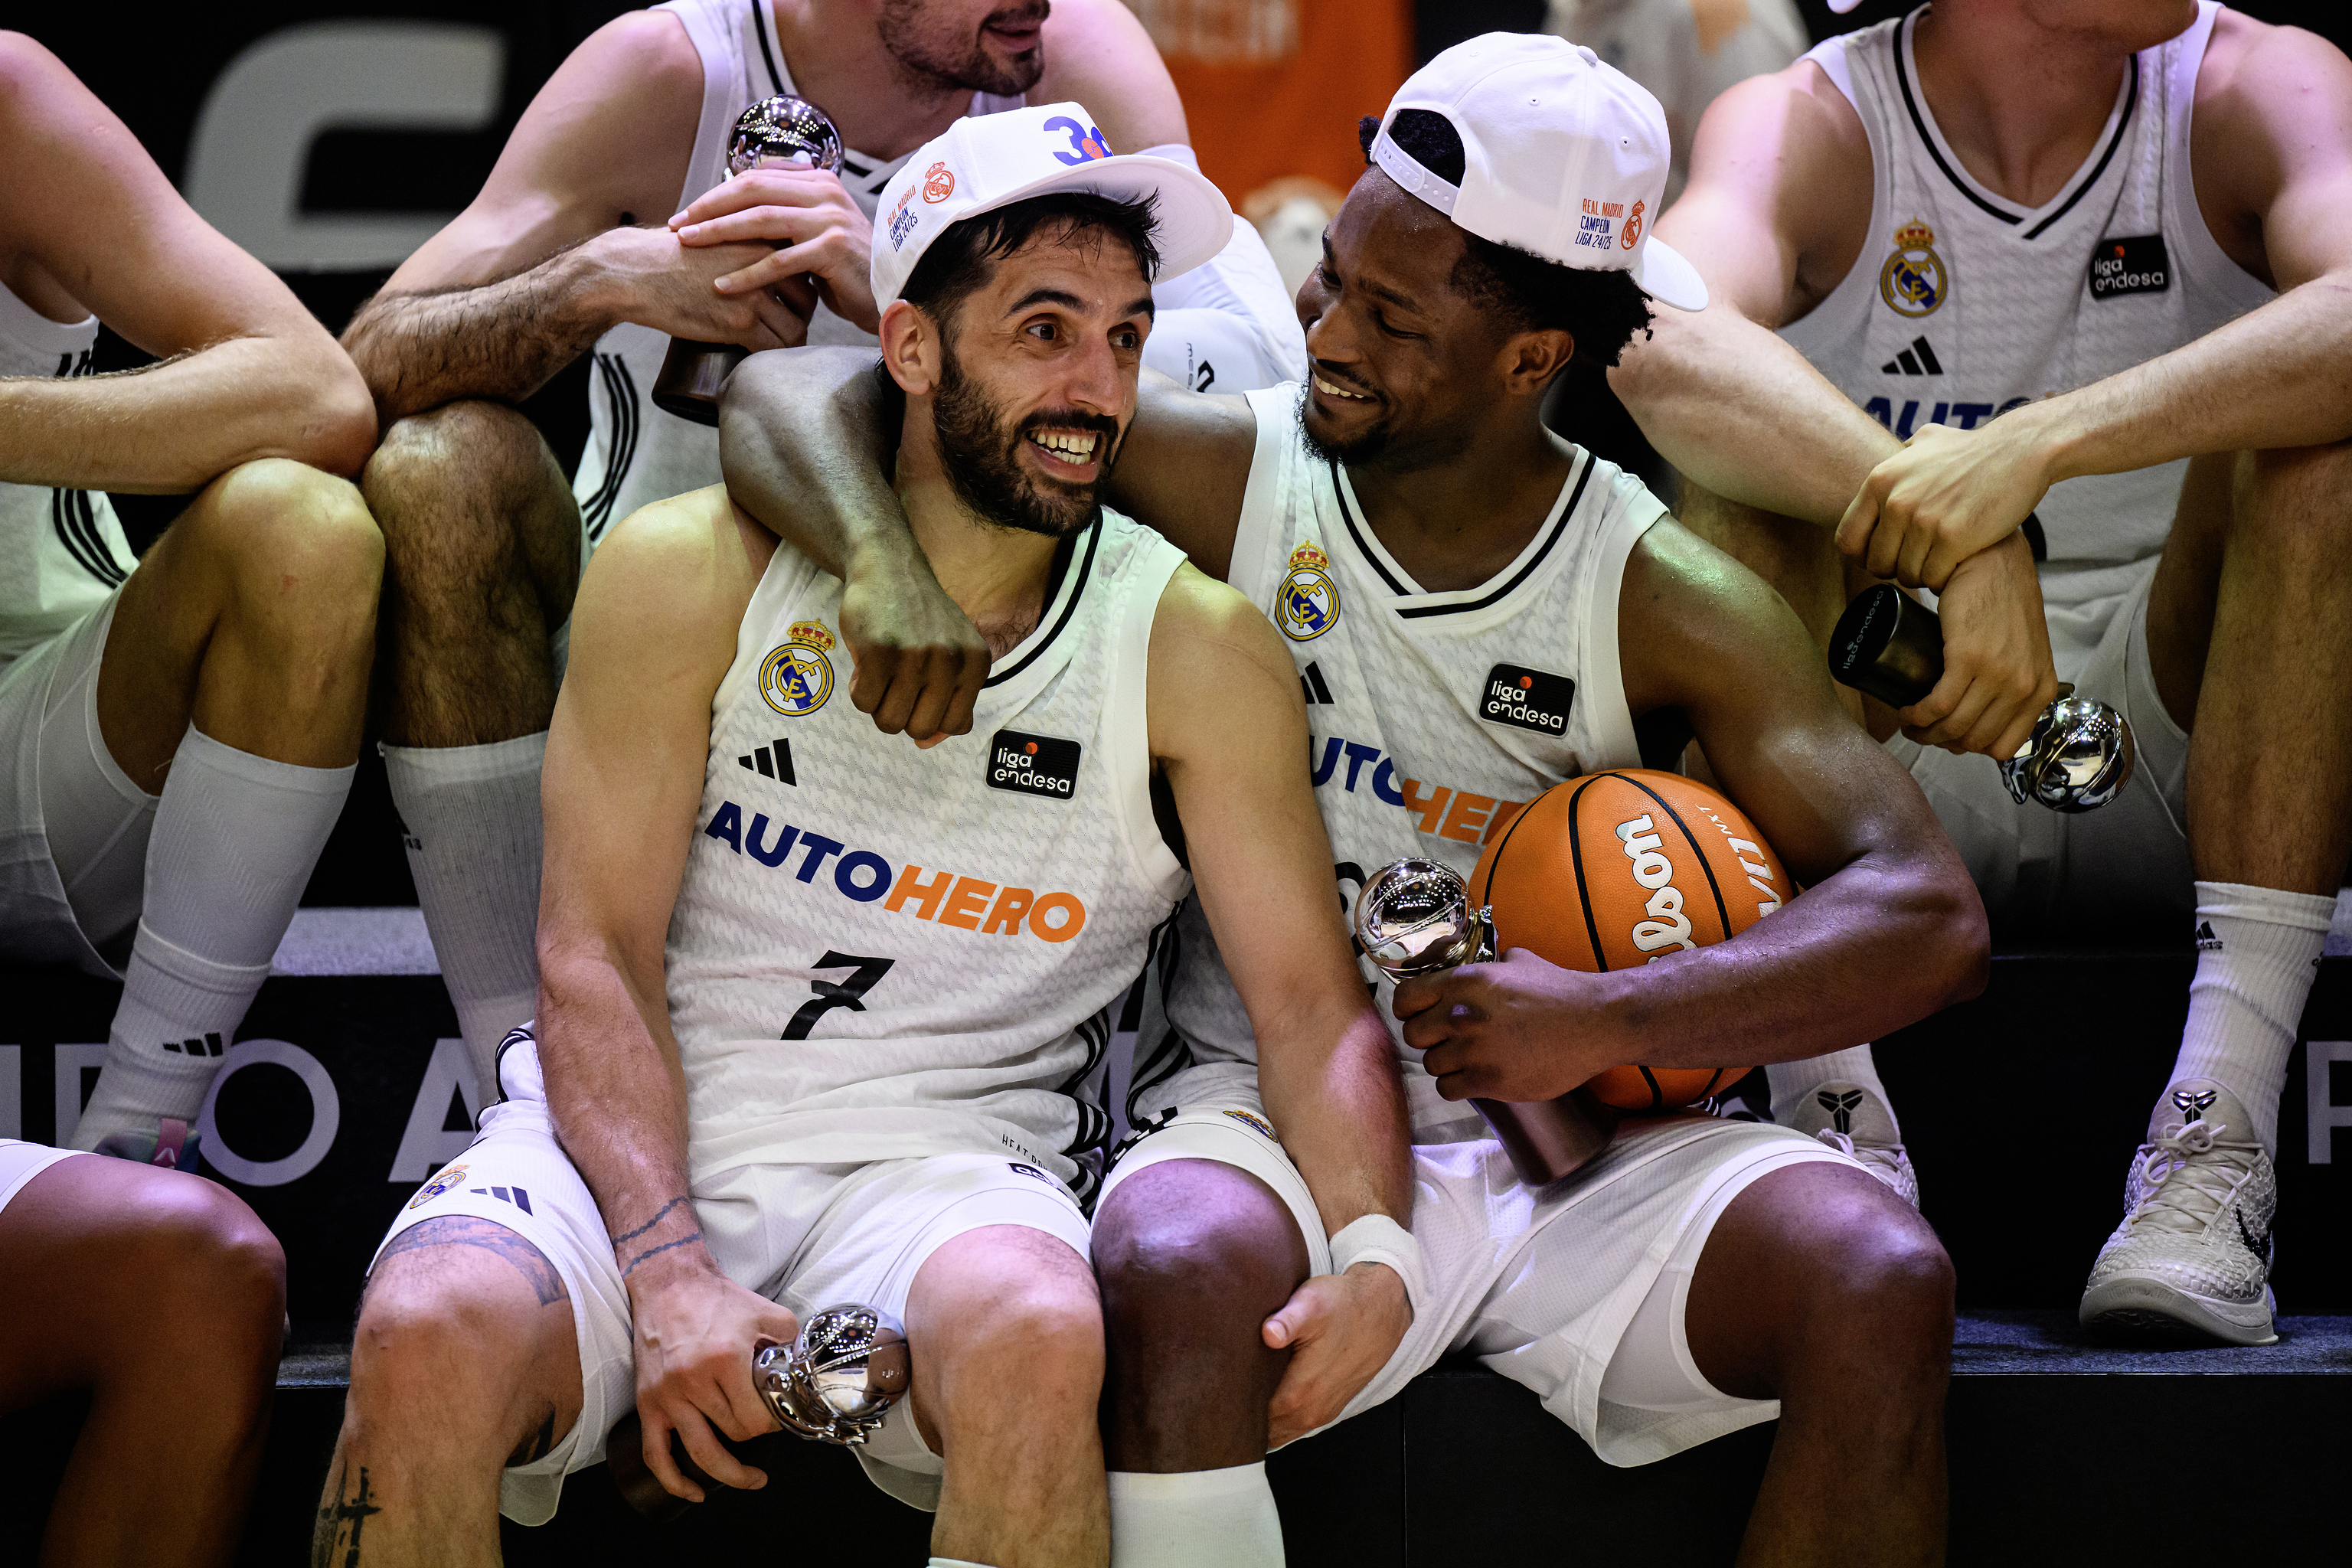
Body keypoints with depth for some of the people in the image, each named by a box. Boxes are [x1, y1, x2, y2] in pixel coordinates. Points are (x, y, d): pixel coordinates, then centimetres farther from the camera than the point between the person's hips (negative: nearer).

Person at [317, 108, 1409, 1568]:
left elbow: (1315, 1005, 0)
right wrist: (667, 1270, -20)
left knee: (1040, 1341, -36)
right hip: (637, 1138, 0)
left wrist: (1372, 1247, -21)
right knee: (429, 1341, -32)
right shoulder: (691, 573, 0)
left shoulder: (1197, 655, 2)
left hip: (948, 1159, 0)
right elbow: (596, 957, -4)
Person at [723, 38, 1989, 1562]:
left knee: (1882, 1285, -26)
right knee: (1179, 1268, -37)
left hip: (1577, 1148, 1)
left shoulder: (1666, 602, -1)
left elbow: (1930, 918, -8)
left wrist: (1608, 1021, -22)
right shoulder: (1223, 477, -1)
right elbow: (795, 399, -2)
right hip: (1268, 1113, -1)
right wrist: (885, 560, -25)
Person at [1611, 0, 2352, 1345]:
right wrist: (1959, 547, -44)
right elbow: (1660, 350, -30)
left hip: (2176, 762, 1)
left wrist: (2033, 446, -40)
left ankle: (2217, 1139, -33)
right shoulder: (1803, 128, -7)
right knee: (1736, 497, -24)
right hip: (1895, 778, 0)